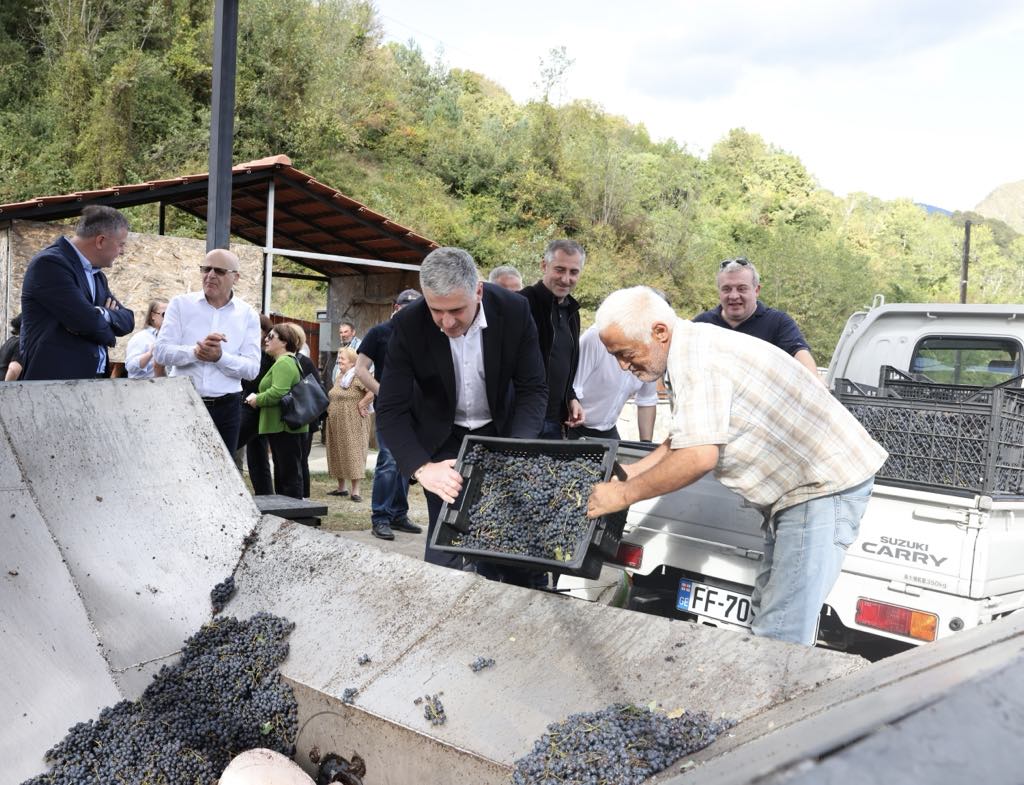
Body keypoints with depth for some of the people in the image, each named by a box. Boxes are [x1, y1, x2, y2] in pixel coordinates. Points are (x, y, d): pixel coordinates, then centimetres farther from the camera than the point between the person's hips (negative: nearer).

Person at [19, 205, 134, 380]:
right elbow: (87, 321, -21)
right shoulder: (50, 263, -12)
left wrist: (102, 314, -10)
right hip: (54, 379, -8)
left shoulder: (97, 275, 16)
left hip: (94, 378, 8)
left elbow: (127, 320, 10)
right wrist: (108, 335, 0)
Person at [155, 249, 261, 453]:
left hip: (226, 408, 1)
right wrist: (195, 351, -21)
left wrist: (220, 357, -19)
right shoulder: (181, 304, 5)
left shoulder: (247, 314, 5)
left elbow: (252, 368, -3)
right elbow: (161, 352, -4)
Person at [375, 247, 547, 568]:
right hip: (442, 438, -1)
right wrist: (422, 468, -36)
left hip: (501, 433, 1)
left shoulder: (514, 311, -21)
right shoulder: (408, 324, -22)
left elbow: (533, 389, -14)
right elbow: (390, 409, -20)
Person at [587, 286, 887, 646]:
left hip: (826, 483, -11)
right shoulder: (697, 345, 11)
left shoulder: (695, 355, -22)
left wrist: (624, 494, -18)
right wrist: (636, 470, 14)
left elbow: (698, 456, -29)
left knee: (779, 636, -13)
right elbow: (691, 436, 23)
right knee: (766, 611, 15)